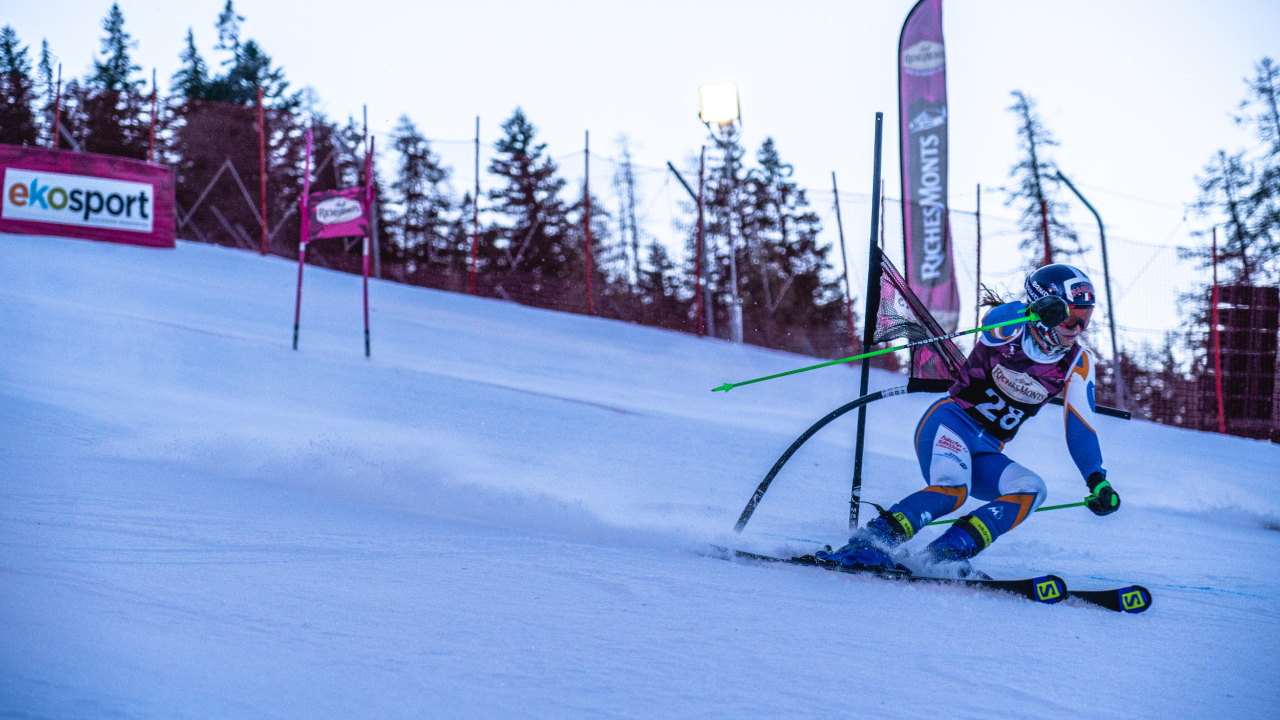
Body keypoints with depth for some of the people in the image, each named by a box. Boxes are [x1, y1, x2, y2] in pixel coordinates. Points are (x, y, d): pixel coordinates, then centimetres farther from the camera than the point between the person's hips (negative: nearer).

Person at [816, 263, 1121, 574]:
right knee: (951, 488, -35)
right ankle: (866, 543, -35)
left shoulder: (1078, 364, 2)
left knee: (1031, 489, -24)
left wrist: (1098, 481, -15)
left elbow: (1080, 427, 0)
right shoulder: (1013, 328, -10)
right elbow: (993, 319, -35)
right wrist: (1038, 312, -57)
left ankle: (947, 553, -34)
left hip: (984, 454, 6)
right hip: (951, 421, -5)